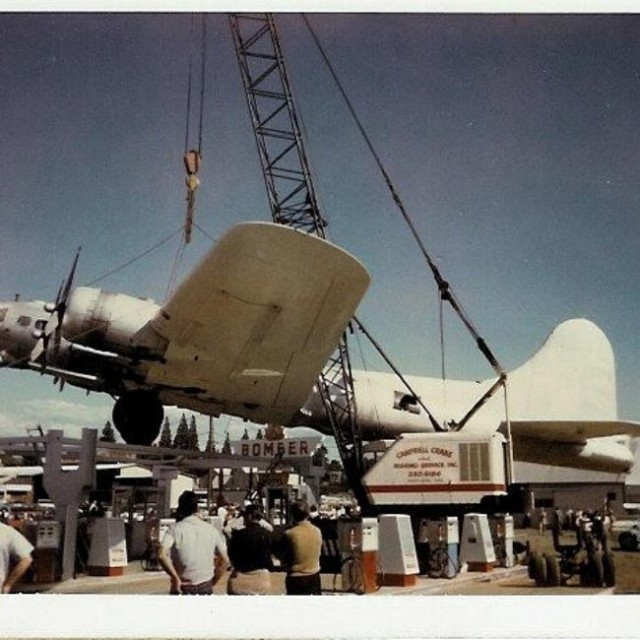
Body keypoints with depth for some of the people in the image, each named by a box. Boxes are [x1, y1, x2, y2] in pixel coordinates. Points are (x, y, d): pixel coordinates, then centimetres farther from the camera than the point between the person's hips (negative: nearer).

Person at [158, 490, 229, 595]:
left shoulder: (175, 530, -8)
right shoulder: (212, 530, 1)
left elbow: (162, 555, -23)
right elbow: (224, 560, 3)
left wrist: (175, 578, -14)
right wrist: (212, 582, 11)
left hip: (183, 588, -2)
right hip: (205, 588, 2)